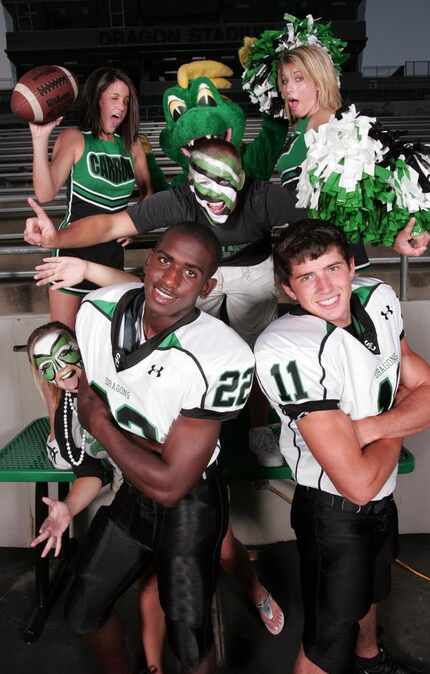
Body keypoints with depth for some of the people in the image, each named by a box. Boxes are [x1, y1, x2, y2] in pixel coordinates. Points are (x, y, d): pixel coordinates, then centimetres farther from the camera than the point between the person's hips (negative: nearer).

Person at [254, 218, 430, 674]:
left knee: (371, 588, 35)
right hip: (333, 511, -8)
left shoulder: (379, 299, -11)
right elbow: (359, 482, -33)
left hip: (384, 497, 8)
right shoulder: (287, 350, -34)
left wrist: (368, 427, -23)